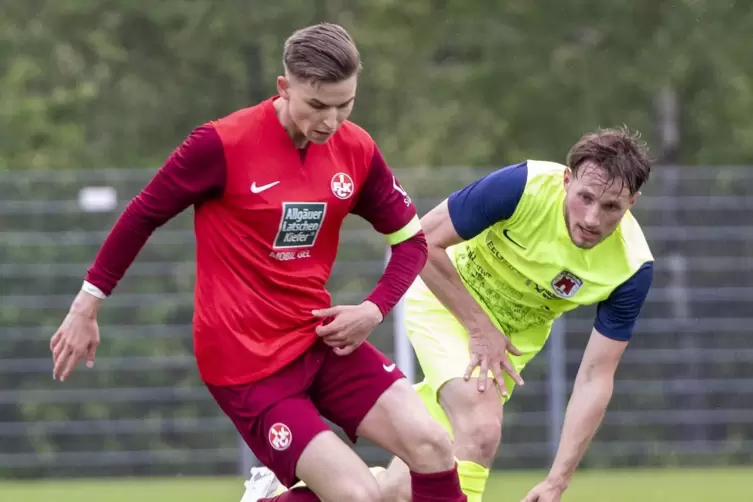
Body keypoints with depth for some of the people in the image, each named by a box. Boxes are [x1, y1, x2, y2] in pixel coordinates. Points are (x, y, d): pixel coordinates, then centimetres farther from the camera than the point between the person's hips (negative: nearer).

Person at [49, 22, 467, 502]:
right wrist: (86, 308, 3)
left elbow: (411, 239, 12)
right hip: (246, 361, -5)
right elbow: (144, 215, -3)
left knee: (432, 446, -13)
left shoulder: (356, 150, -1)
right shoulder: (223, 144, -16)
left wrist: (374, 310, -6)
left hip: (322, 338, 5)